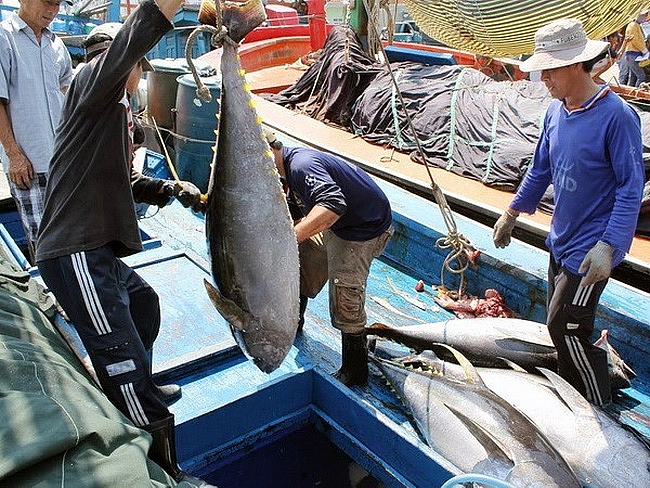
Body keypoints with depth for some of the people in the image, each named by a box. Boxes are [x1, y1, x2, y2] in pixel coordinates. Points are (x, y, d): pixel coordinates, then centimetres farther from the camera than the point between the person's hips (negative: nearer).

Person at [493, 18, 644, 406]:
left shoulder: (617, 116, -20)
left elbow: (631, 188, -19)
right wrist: (513, 213, 20)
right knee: (560, 324, 16)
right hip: (561, 241, 8)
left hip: (590, 250, -7)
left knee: (566, 328, -3)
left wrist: (609, 246, -26)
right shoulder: (556, 111, 2)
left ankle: (600, 411, 19)